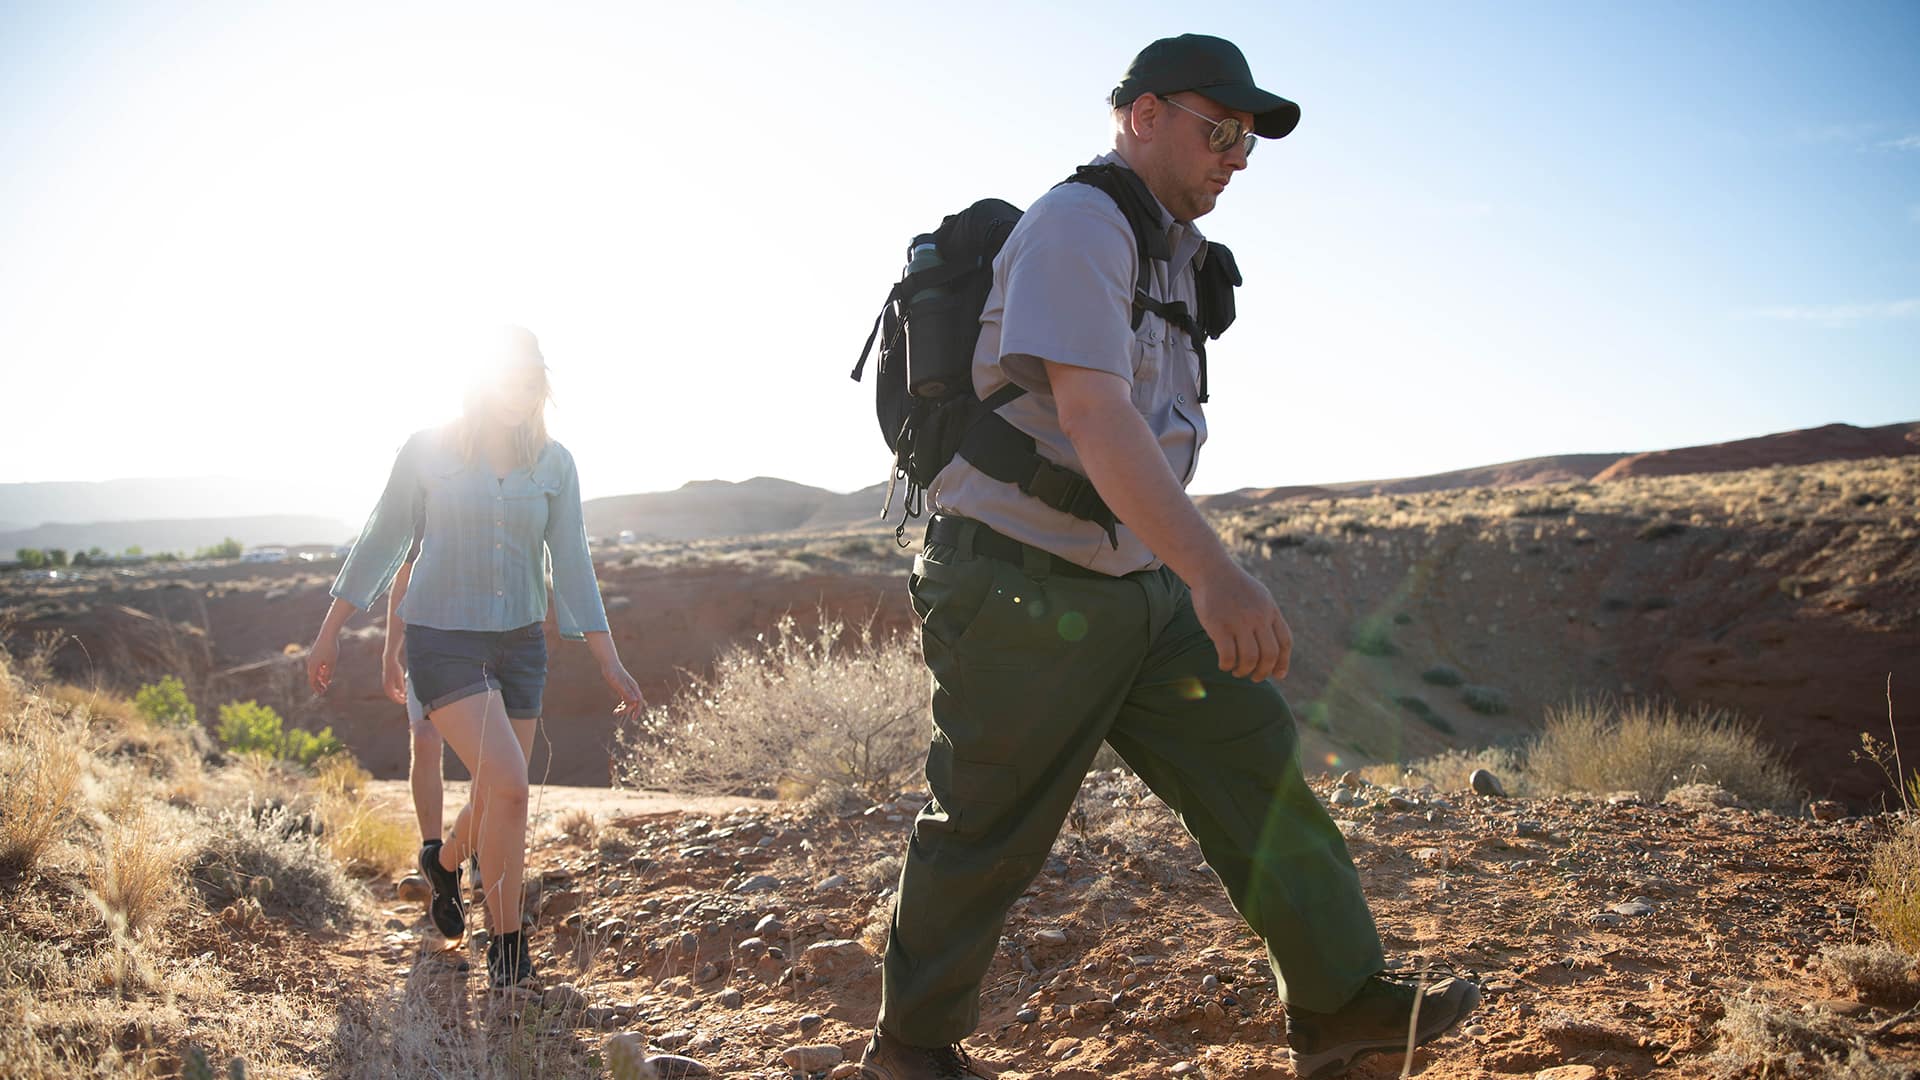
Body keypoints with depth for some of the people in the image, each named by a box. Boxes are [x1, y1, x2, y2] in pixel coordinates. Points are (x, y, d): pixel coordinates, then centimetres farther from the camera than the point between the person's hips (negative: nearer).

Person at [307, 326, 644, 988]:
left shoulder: (554, 465, 2)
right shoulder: (428, 451, -5)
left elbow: (572, 569, 3)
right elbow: (381, 544, 3)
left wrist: (610, 665, -3)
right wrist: (329, 633, 5)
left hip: (519, 644, 4)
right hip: (442, 641, -4)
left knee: (498, 797, 11)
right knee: (507, 785, -18)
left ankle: (444, 862, 46)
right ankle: (507, 944, -3)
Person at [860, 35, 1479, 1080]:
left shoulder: (1172, 249, 17)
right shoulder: (1079, 226, -15)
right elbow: (1090, 411, -29)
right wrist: (1212, 571, -40)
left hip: (1137, 586, 9)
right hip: (1023, 587, -9)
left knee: (1253, 754, 2)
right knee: (988, 831, 3)